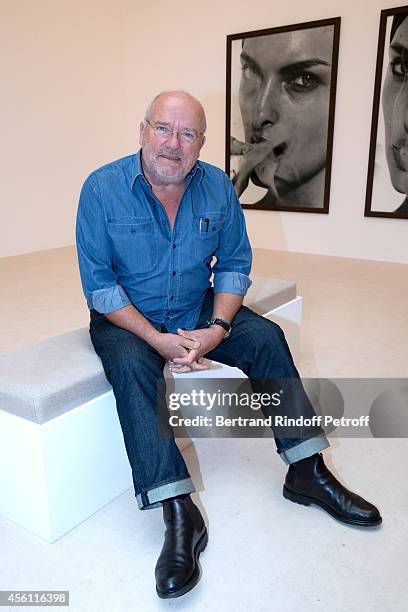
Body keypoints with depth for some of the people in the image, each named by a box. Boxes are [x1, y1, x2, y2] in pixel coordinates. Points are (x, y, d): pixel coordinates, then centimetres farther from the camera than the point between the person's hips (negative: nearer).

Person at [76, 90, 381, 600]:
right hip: (126, 319, -2)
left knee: (265, 337, -15)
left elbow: (234, 264, 0)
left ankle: (306, 471, -4)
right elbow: (99, 284, -15)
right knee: (131, 364, -33)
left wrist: (217, 328, -17)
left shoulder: (218, 187, -5)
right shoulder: (102, 188, -14)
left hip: (199, 312, 3)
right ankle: (178, 514, -29)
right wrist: (157, 339, -25)